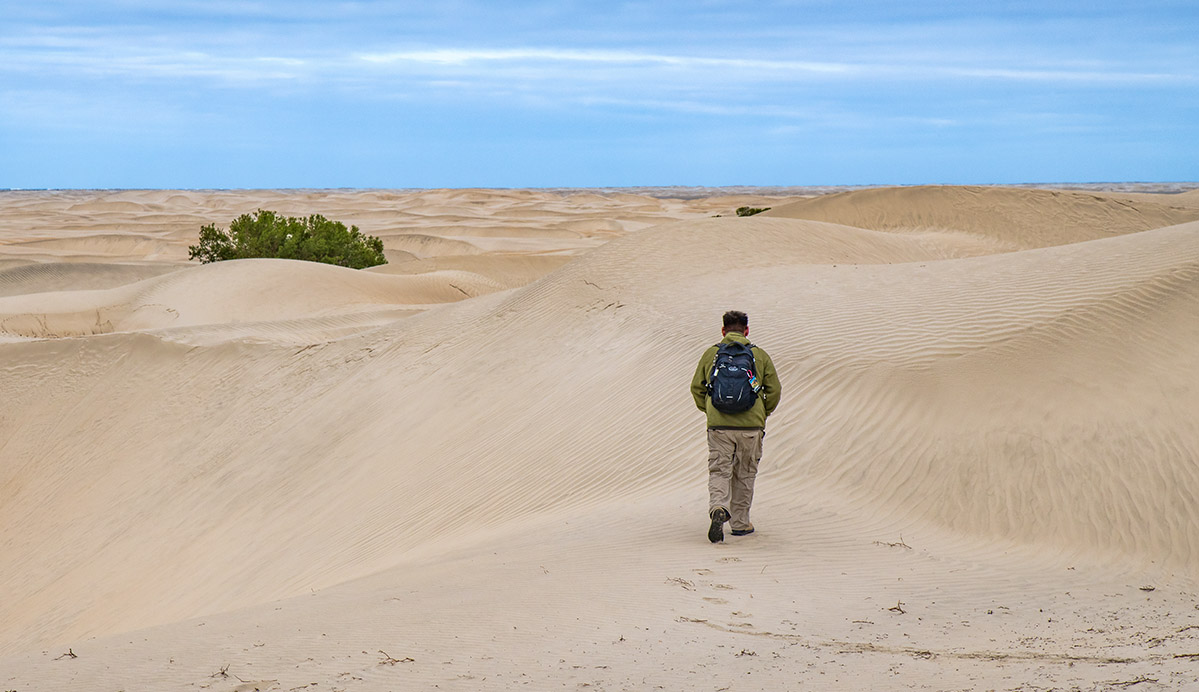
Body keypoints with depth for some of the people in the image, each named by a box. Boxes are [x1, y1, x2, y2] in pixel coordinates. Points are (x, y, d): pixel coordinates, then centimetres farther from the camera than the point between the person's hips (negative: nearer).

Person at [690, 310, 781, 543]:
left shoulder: (711, 354, 5)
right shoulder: (759, 355, 4)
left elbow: (696, 388, 7)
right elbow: (774, 389, 4)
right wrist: (763, 414, 19)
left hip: (719, 426, 0)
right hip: (751, 426, 0)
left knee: (719, 471, 3)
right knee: (744, 474, 13)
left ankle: (718, 509, -23)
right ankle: (740, 523, 19)